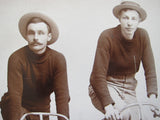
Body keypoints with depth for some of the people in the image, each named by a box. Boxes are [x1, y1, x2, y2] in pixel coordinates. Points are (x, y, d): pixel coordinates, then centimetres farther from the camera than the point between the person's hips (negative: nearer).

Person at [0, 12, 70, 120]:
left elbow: (62, 96, -23)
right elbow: (14, 96, -27)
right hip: (18, 108, -2)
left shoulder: (58, 59, -18)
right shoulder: (16, 59, -24)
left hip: (42, 110, 2)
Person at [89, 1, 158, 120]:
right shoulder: (107, 37, -21)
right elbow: (99, 75, -23)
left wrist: (152, 97, -21)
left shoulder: (142, 35, -9)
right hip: (106, 86, -4)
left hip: (128, 88, 5)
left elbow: (150, 70, -8)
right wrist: (108, 106, -32)